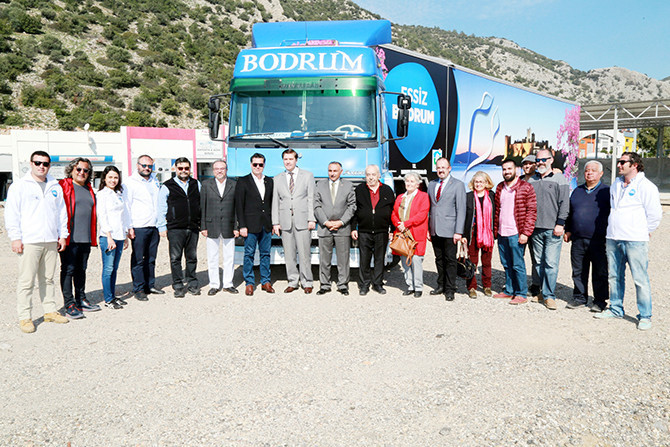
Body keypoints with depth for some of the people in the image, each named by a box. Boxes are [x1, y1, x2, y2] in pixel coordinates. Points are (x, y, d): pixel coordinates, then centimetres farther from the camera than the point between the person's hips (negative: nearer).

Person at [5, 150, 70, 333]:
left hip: (51, 241, 5)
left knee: (48, 278, 13)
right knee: (26, 281, -3)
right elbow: (11, 213, -3)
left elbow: (62, 212, 18)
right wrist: (15, 237, -9)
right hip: (28, 241, -4)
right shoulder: (19, 186, 1)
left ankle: (50, 311, 21)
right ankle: (24, 317, 4)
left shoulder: (55, 187, 14)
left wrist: (62, 235, 12)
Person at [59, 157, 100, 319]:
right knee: (68, 270, -1)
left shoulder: (89, 190, 17)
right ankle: (69, 305, 3)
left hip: (85, 238, 6)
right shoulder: (63, 187, -4)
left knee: (81, 270, 14)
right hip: (69, 238, -6)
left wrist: (93, 236, 18)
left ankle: (81, 300, 24)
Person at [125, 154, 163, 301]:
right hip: (139, 227, -6)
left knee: (151, 258, 11)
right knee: (138, 260, -1)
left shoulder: (155, 181, 15)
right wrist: (129, 227, -12)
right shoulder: (130, 182, -2)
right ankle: (138, 289, 6)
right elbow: (126, 206, -5)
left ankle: (150, 285, 20)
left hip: (154, 227, 6)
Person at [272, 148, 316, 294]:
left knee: (304, 253, -2)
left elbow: (311, 199, 3)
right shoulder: (277, 179, 13)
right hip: (285, 221, 2)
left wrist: (312, 219, -5)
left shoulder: (307, 176, 7)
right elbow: (275, 202, 11)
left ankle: (307, 282, 10)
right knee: (289, 254, 5)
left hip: (302, 220, -2)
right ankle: (293, 282, 16)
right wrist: (275, 222, 3)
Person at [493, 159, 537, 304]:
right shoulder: (500, 188, 13)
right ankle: (509, 291, 25)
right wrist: (495, 230, 11)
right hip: (501, 234, 6)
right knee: (506, 264, 14)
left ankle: (521, 294, 7)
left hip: (516, 234, -6)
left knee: (517, 264, -2)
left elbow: (532, 211, -9)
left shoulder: (525, 187, -6)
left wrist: (525, 233, -15)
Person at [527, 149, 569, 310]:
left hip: (552, 230, -4)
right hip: (535, 229, 5)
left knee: (551, 263, -8)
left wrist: (560, 224, -10)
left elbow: (564, 203, -3)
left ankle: (549, 295, -1)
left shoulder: (559, 179, 2)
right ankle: (541, 291, 20)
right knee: (538, 262, 9)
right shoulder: (531, 180, 14)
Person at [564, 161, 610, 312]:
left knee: (600, 273, 3)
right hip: (578, 240, 4)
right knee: (578, 272, 10)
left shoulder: (606, 191, 3)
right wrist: (568, 230, 14)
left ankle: (600, 301, 14)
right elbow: (569, 213, 21)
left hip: (599, 241, -4)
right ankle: (579, 298, 22)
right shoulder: (577, 191, 15)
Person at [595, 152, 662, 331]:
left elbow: (655, 214, -5)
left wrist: (642, 230, 3)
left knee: (641, 279, -3)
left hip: (635, 241, -6)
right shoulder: (616, 185, 15)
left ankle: (645, 316, 7)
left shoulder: (646, 187, -5)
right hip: (613, 239, 7)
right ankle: (615, 309, 24)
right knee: (614, 277, 12)